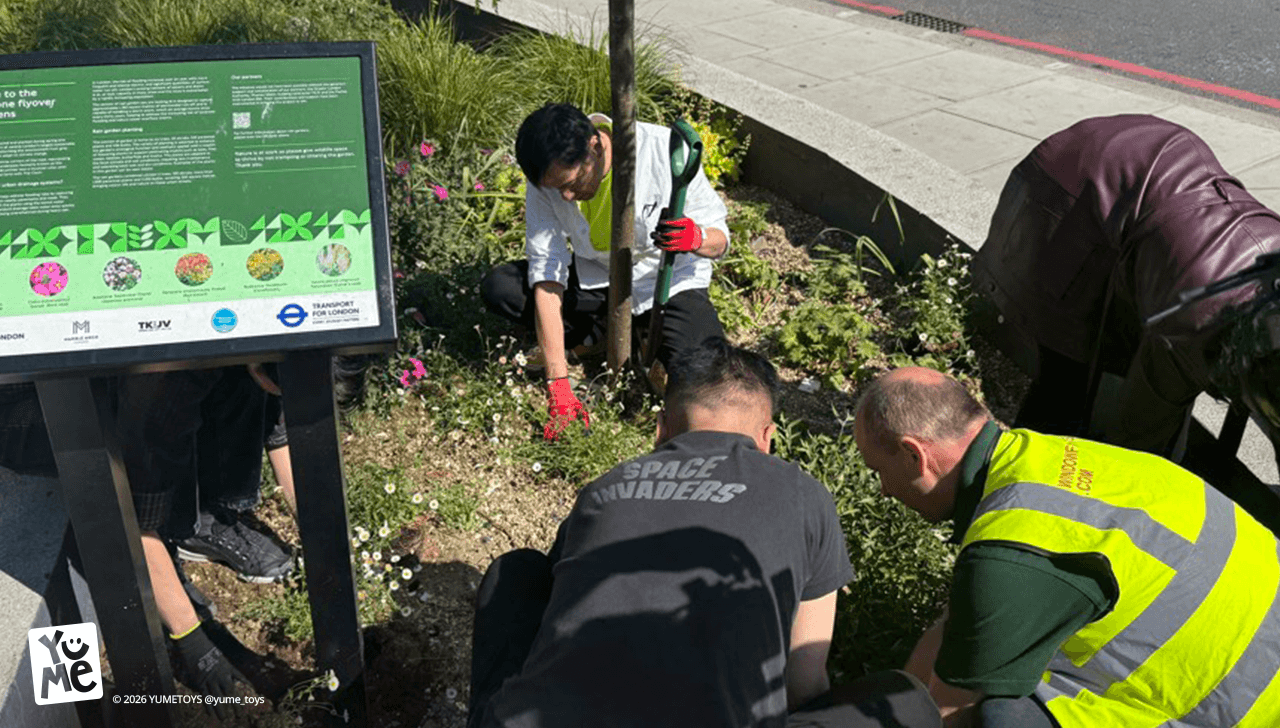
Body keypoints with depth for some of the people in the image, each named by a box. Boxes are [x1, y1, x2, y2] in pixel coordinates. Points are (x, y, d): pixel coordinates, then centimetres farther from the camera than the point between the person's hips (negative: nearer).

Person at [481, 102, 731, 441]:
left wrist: (696, 238, -43)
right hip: (595, 278, 3)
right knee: (497, 288, -17)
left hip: (669, 281, -3)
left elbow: (719, 238, -15)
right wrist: (558, 384, -26)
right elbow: (547, 271, -20)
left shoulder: (665, 152, -26)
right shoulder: (548, 177, -18)